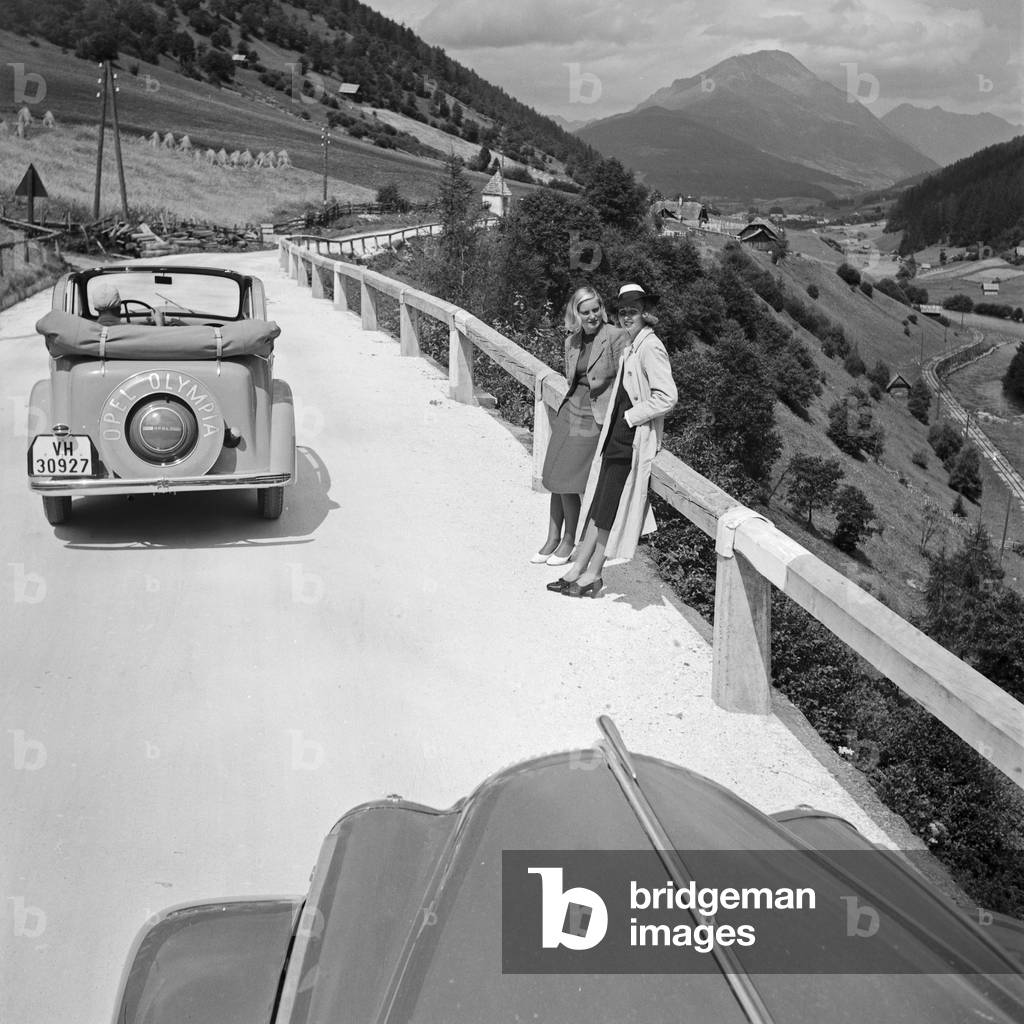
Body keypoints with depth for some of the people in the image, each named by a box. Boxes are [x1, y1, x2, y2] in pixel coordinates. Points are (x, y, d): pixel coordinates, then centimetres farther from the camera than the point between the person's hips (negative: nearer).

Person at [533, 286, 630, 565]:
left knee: (569, 482, -5)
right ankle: (553, 540, 21)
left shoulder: (617, 336, -11)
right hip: (570, 411, 6)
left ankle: (569, 541, 14)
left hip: (595, 418, -6)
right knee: (556, 479, 7)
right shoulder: (572, 342, 9)